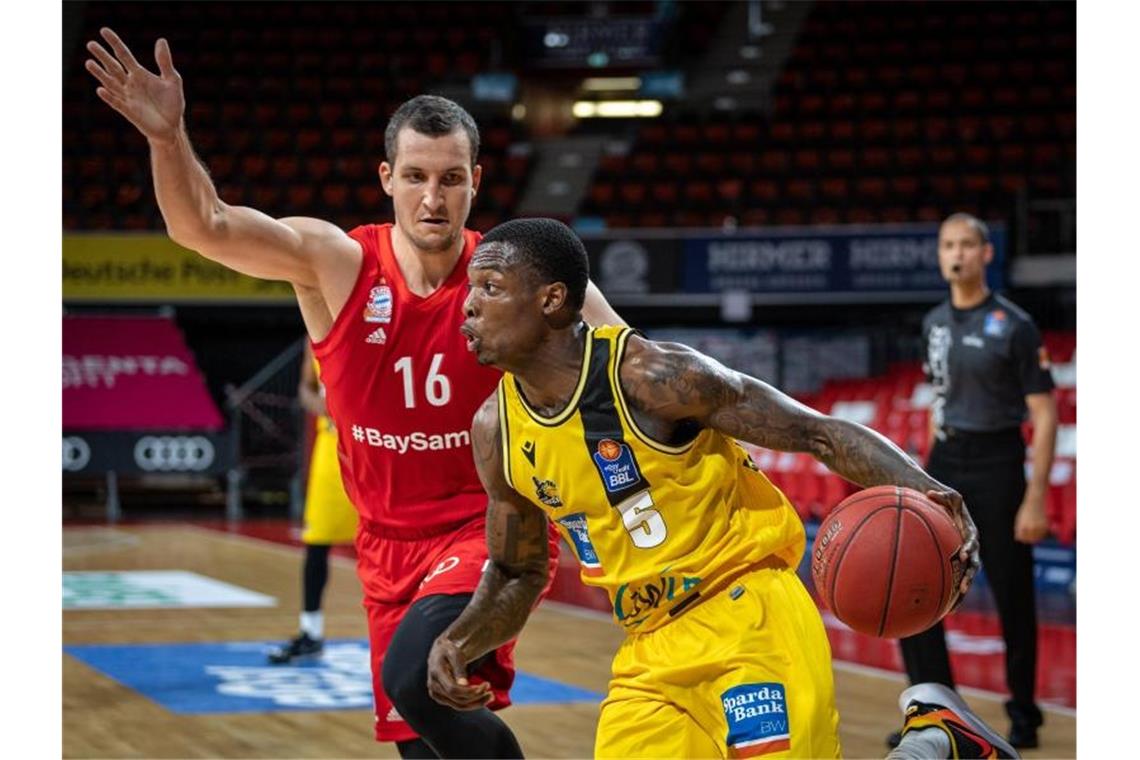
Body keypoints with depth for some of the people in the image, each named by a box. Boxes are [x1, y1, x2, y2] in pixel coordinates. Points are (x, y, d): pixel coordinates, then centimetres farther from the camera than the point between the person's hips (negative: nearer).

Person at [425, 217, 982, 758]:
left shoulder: (652, 376, -17)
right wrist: (458, 644, -3)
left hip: (748, 616, -6)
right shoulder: (495, 430, 1)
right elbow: (516, 574, 15)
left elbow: (821, 433, -14)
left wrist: (920, 491, -30)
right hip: (646, 657, 6)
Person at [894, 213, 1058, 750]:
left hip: (996, 464, -6)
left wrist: (1036, 498, -16)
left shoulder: (1013, 326, -10)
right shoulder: (934, 322, 8)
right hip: (943, 463, 6)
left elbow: (1045, 414, -10)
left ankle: (1023, 714, 18)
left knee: (1012, 597, 2)